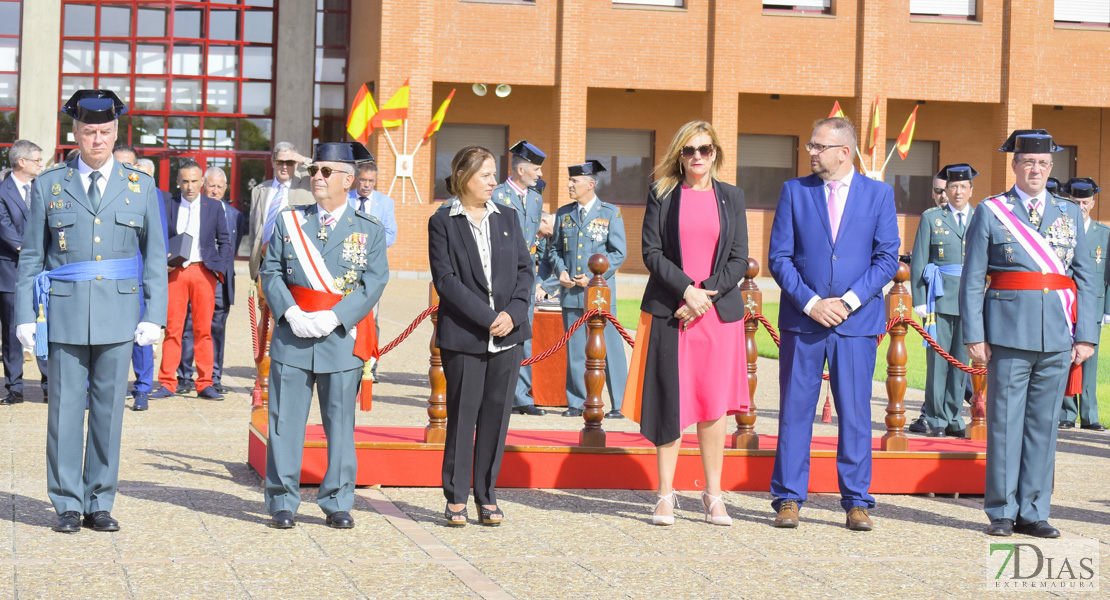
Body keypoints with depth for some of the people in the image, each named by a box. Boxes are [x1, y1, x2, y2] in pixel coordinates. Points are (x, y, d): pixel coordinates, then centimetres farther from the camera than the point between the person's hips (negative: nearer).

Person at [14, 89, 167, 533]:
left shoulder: (140, 187, 7)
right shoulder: (49, 186, 6)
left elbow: (155, 257, 7)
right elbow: (31, 257, 8)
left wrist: (154, 315, -1)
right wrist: (25, 315, 0)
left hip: (118, 314, 1)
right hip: (64, 313, 0)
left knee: (109, 410, 5)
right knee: (65, 410, 1)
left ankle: (100, 504, 14)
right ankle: (67, 505, 10)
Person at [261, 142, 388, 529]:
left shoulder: (370, 230, 4)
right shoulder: (289, 222, 9)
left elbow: (374, 283, -3)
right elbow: (271, 272, 6)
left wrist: (332, 317, -14)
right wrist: (291, 313, -11)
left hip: (342, 338, -1)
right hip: (292, 338, 1)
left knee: (340, 423, 4)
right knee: (285, 421, 2)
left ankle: (337, 503, 14)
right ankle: (282, 503, 11)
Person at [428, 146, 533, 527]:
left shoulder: (507, 217, 12)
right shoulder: (442, 223, -1)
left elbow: (525, 268, 10)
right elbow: (445, 279, -8)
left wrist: (513, 313, -7)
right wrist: (487, 318, -14)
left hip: (508, 334, 4)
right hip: (463, 334, -3)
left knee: (497, 413, 5)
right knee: (462, 415, 1)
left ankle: (487, 495, 15)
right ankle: (456, 497, 11)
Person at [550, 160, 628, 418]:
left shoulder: (610, 213, 1)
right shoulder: (563, 213, 12)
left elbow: (618, 253, -2)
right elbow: (555, 248, 18)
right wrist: (560, 271, -1)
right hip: (571, 292, 4)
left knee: (609, 349, -4)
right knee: (574, 349, 7)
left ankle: (617, 404, 2)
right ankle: (576, 402, 16)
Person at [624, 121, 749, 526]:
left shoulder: (731, 197, 9)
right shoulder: (662, 195, 5)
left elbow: (739, 257, 4)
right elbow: (651, 253, -2)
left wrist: (707, 294, -9)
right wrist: (686, 289, -14)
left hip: (719, 310, 1)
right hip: (669, 311, -1)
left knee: (715, 403, 1)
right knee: (670, 402, -1)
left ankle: (713, 495, 9)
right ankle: (666, 495, 7)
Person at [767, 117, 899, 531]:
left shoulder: (878, 194, 5)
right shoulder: (794, 191, 6)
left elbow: (887, 258, 1)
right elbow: (779, 257, 2)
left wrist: (850, 301, -11)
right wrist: (811, 303, -10)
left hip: (856, 320, 0)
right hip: (801, 319, 1)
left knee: (855, 413, 2)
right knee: (794, 411, 3)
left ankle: (856, 504, 10)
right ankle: (788, 500, 10)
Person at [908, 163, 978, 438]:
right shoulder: (931, 218, 7)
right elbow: (918, 262, 4)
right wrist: (919, 300, -4)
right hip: (940, 299, -2)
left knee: (962, 361, 4)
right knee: (938, 359, -3)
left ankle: (952, 418, 12)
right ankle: (934, 418, 4)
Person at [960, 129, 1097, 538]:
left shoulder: (1070, 214, 13)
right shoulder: (990, 212, 3)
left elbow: (1085, 278, 11)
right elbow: (972, 280, 1)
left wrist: (1086, 335, 3)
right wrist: (974, 335, -7)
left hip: (1058, 335, 3)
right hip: (1009, 332, -3)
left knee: (1044, 423, 6)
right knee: (1004, 420, 0)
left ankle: (1033, 512, 13)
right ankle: (1002, 511, 9)